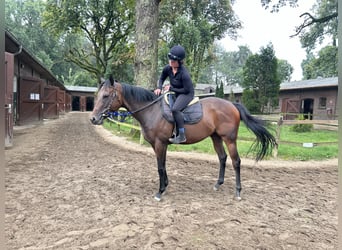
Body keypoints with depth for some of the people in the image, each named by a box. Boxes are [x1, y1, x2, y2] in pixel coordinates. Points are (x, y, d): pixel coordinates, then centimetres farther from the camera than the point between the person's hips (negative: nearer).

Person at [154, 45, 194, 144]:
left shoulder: (184, 73, -29)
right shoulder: (167, 68, -9)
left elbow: (186, 90, -23)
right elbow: (161, 79, 10)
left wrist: (171, 88, -19)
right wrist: (159, 88, -10)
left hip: (187, 94, -9)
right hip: (175, 93, 9)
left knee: (175, 109, -32)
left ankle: (181, 136, -22)